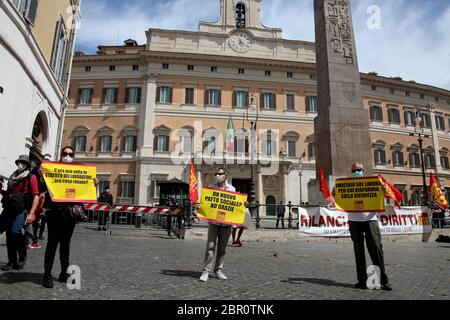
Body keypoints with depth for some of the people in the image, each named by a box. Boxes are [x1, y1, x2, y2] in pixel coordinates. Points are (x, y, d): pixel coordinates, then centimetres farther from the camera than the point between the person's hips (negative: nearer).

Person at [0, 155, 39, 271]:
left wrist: (31, 214, -18)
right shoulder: (13, 177, 16)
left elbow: (36, 196, -11)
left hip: (22, 210, -6)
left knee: (15, 231, -22)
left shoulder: (31, 177, -3)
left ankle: (22, 257, -2)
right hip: (10, 210, 6)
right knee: (9, 236, 8)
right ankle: (12, 261, 19)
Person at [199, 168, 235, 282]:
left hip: (226, 223, 2)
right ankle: (206, 271, 1)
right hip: (213, 222, -1)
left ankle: (218, 270, 21)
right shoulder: (211, 187, 6)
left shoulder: (232, 189, 9)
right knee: (210, 246, -6)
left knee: (222, 248, 8)